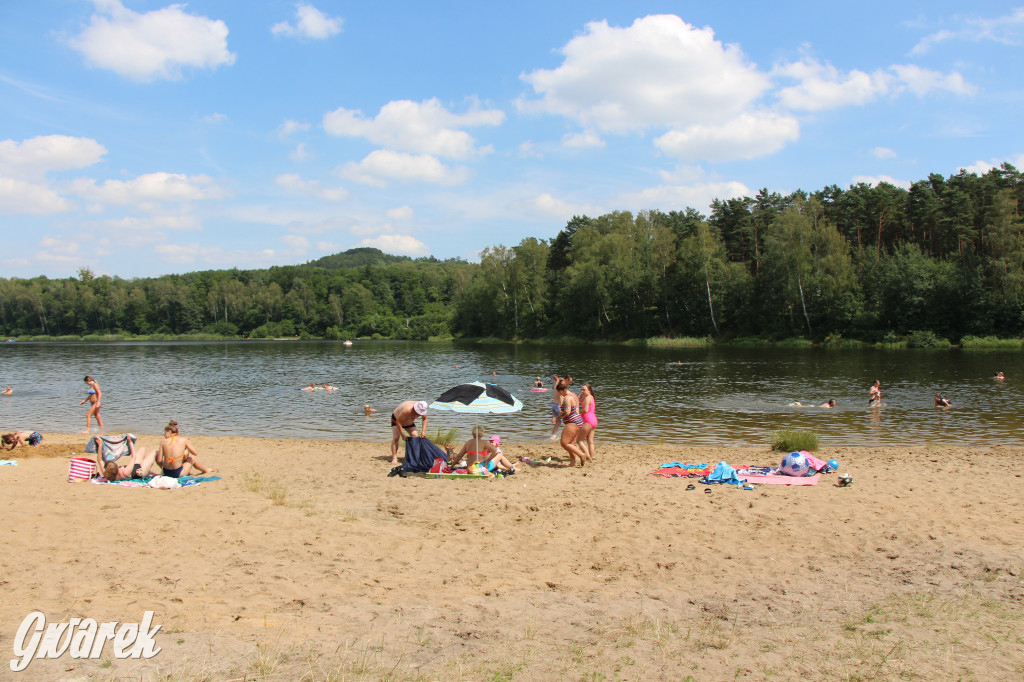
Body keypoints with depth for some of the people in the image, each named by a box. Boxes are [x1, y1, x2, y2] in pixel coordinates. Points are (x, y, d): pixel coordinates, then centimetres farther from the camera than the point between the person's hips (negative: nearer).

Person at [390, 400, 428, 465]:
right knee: (396, 438, -20)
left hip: (410, 422, 5)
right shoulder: (407, 409, -44)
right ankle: (394, 458, -21)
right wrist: (402, 435, -31)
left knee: (415, 437, -9)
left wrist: (423, 431, -16)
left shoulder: (421, 409, -26)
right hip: (396, 419, -5)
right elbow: (398, 422, -35)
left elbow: (425, 419, -5)